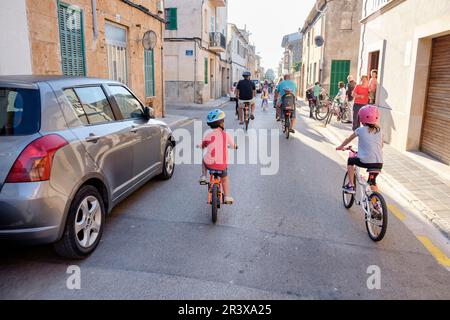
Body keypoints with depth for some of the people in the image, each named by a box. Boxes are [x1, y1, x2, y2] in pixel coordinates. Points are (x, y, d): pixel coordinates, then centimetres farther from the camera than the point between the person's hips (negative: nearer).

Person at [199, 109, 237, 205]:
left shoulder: (208, 135, -4)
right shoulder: (226, 135, -3)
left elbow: (202, 146, 8)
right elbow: (233, 146, 11)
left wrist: (205, 145, 31)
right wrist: (234, 146, 35)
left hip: (209, 163, 0)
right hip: (222, 164, 0)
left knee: (204, 159, 35)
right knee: (225, 178, 28)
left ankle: (203, 177, 24)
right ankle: (227, 197, 26)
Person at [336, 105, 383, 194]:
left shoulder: (360, 130, 0)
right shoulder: (379, 131, 11)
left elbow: (348, 140, 14)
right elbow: (381, 146, 22)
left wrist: (341, 147, 31)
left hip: (366, 161, -4)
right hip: (379, 163, 4)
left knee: (351, 161, 23)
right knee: (372, 181, 26)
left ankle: (351, 186, 19)